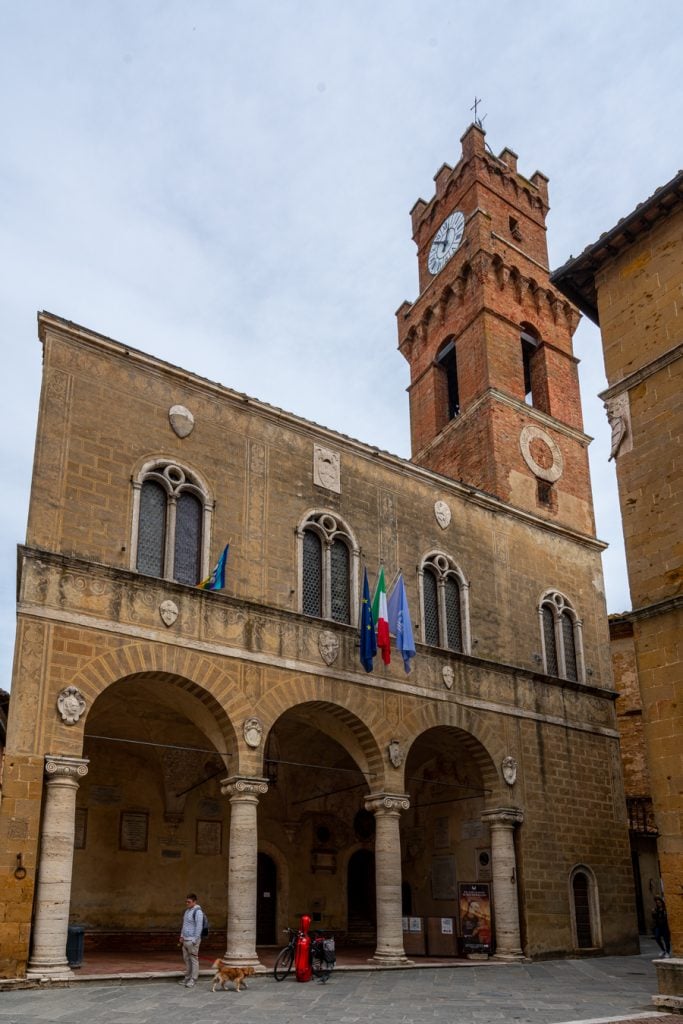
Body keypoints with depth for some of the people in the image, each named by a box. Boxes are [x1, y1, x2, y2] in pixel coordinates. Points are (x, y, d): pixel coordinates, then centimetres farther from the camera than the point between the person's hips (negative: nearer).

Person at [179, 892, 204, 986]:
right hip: (185, 940, 8)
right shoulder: (187, 910, 14)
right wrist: (182, 936, 16)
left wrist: (194, 940, -17)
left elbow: (199, 927, -16)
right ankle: (187, 977, 21)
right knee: (186, 959, 12)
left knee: (194, 959, -4)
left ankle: (193, 980, -1)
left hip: (192, 940, -8)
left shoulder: (198, 911, -13)